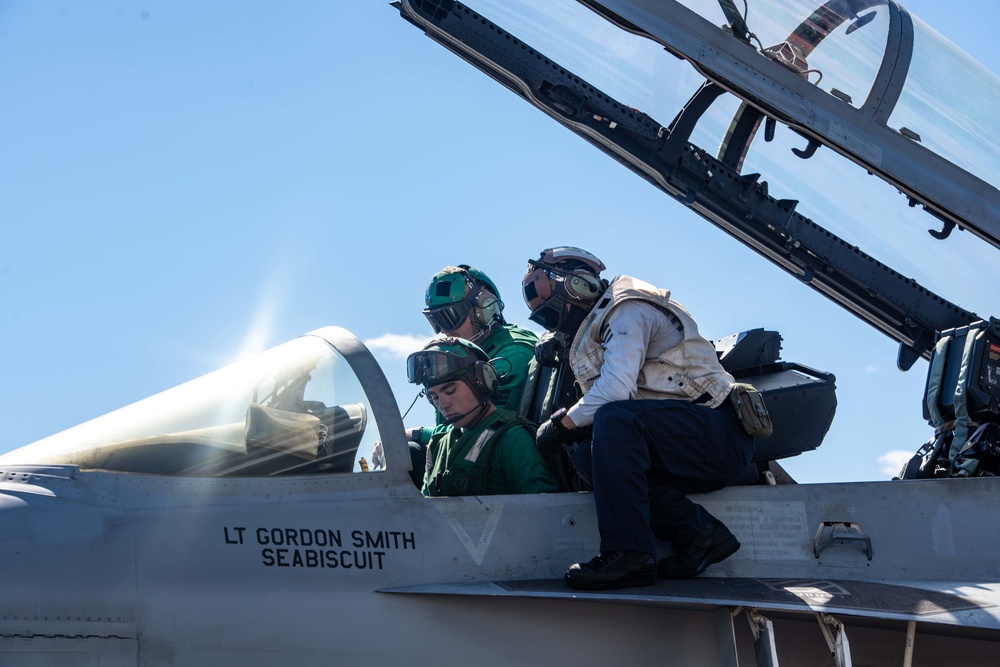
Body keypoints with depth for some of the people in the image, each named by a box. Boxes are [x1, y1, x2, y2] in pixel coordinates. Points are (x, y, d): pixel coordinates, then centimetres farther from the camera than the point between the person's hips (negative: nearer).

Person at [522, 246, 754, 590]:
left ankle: (627, 552, -32)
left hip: (720, 434, -9)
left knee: (616, 419, -30)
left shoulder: (628, 310, -7)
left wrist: (563, 423, -9)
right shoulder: (599, 329, 23)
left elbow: (615, 388, -21)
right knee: (588, 457, -6)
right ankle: (698, 532, -13)